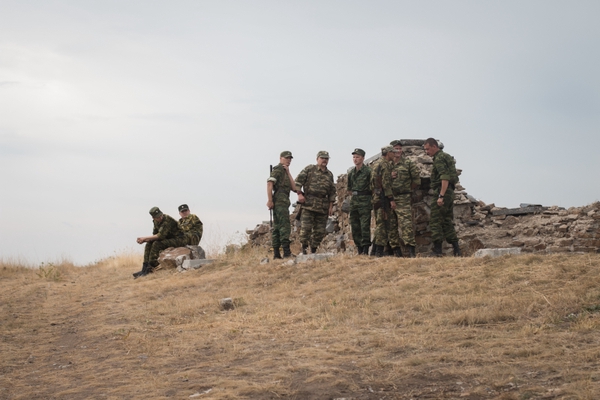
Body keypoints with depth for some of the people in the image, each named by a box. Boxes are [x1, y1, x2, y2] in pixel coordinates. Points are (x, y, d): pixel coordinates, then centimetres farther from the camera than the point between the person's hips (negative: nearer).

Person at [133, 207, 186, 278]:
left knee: (156, 244, -27)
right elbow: (155, 235, 7)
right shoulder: (156, 221, 4)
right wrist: (144, 240, -12)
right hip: (168, 239, 9)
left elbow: (161, 235, -27)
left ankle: (150, 268, -22)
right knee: (149, 244, -5)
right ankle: (144, 268, -11)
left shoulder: (167, 220, -23)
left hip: (178, 240, -9)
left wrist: (145, 238, -22)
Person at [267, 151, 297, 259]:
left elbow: (294, 188, 11)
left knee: (277, 228, 8)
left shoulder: (285, 172, 24)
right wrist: (269, 200, -22)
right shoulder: (278, 169, -3)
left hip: (283, 203, 10)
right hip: (280, 201, -10)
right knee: (285, 226, -14)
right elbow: (269, 183, -16)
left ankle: (276, 253, 9)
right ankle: (287, 252, -18)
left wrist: (288, 173, 4)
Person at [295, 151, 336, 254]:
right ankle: (304, 248, -3)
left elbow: (332, 191, 18)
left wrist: (331, 207, 11)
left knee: (320, 230, 4)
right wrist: (299, 194, -13)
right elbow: (298, 181, -1)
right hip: (309, 204, -5)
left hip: (323, 206, 5)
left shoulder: (329, 175, 16)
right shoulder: (309, 169, 3)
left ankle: (313, 250, 14)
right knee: (306, 227, -13)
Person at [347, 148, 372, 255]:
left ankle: (365, 251, -10)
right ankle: (359, 250, 13)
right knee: (355, 228, 7)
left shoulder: (368, 171, -8)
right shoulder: (351, 173, 13)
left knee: (365, 227, -11)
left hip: (365, 202, -7)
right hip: (354, 202, 7)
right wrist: (355, 194, 13)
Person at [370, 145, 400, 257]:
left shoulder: (376, 164, 19)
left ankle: (375, 250, 9)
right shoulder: (385, 164, -11)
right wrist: (391, 199, -19)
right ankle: (396, 251, -9)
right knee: (391, 223, -8)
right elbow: (386, 183, -18)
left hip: (376, 197, 10)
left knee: (379, 224, 11)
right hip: (384, 198, -10)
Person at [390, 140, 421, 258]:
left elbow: (417, 180, 5)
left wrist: (407, 189, 7)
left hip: (403, 199, -4)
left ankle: (411, 251, -16)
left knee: (406, 224, -14)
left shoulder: (408, 163, 2)